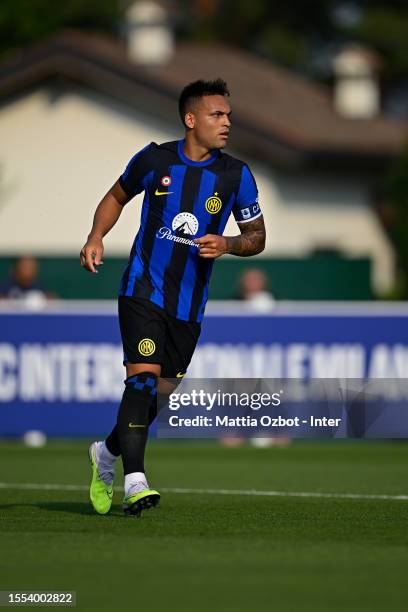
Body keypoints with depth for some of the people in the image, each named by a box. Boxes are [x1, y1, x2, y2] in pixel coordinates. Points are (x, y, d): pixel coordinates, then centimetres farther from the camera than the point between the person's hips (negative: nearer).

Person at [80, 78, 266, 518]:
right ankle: (134, 482, -23)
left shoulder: (236, 176, 0)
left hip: (189, 304, 3)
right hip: (143, 289, -3)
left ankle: (107, 453, 35)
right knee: (143, 376, -20)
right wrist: (96, 238, -1)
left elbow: (257, 236, 8)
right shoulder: (154, 159, -2)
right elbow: (117, 196, 16)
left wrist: (228, 245, -13)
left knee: (161, 394, 8)